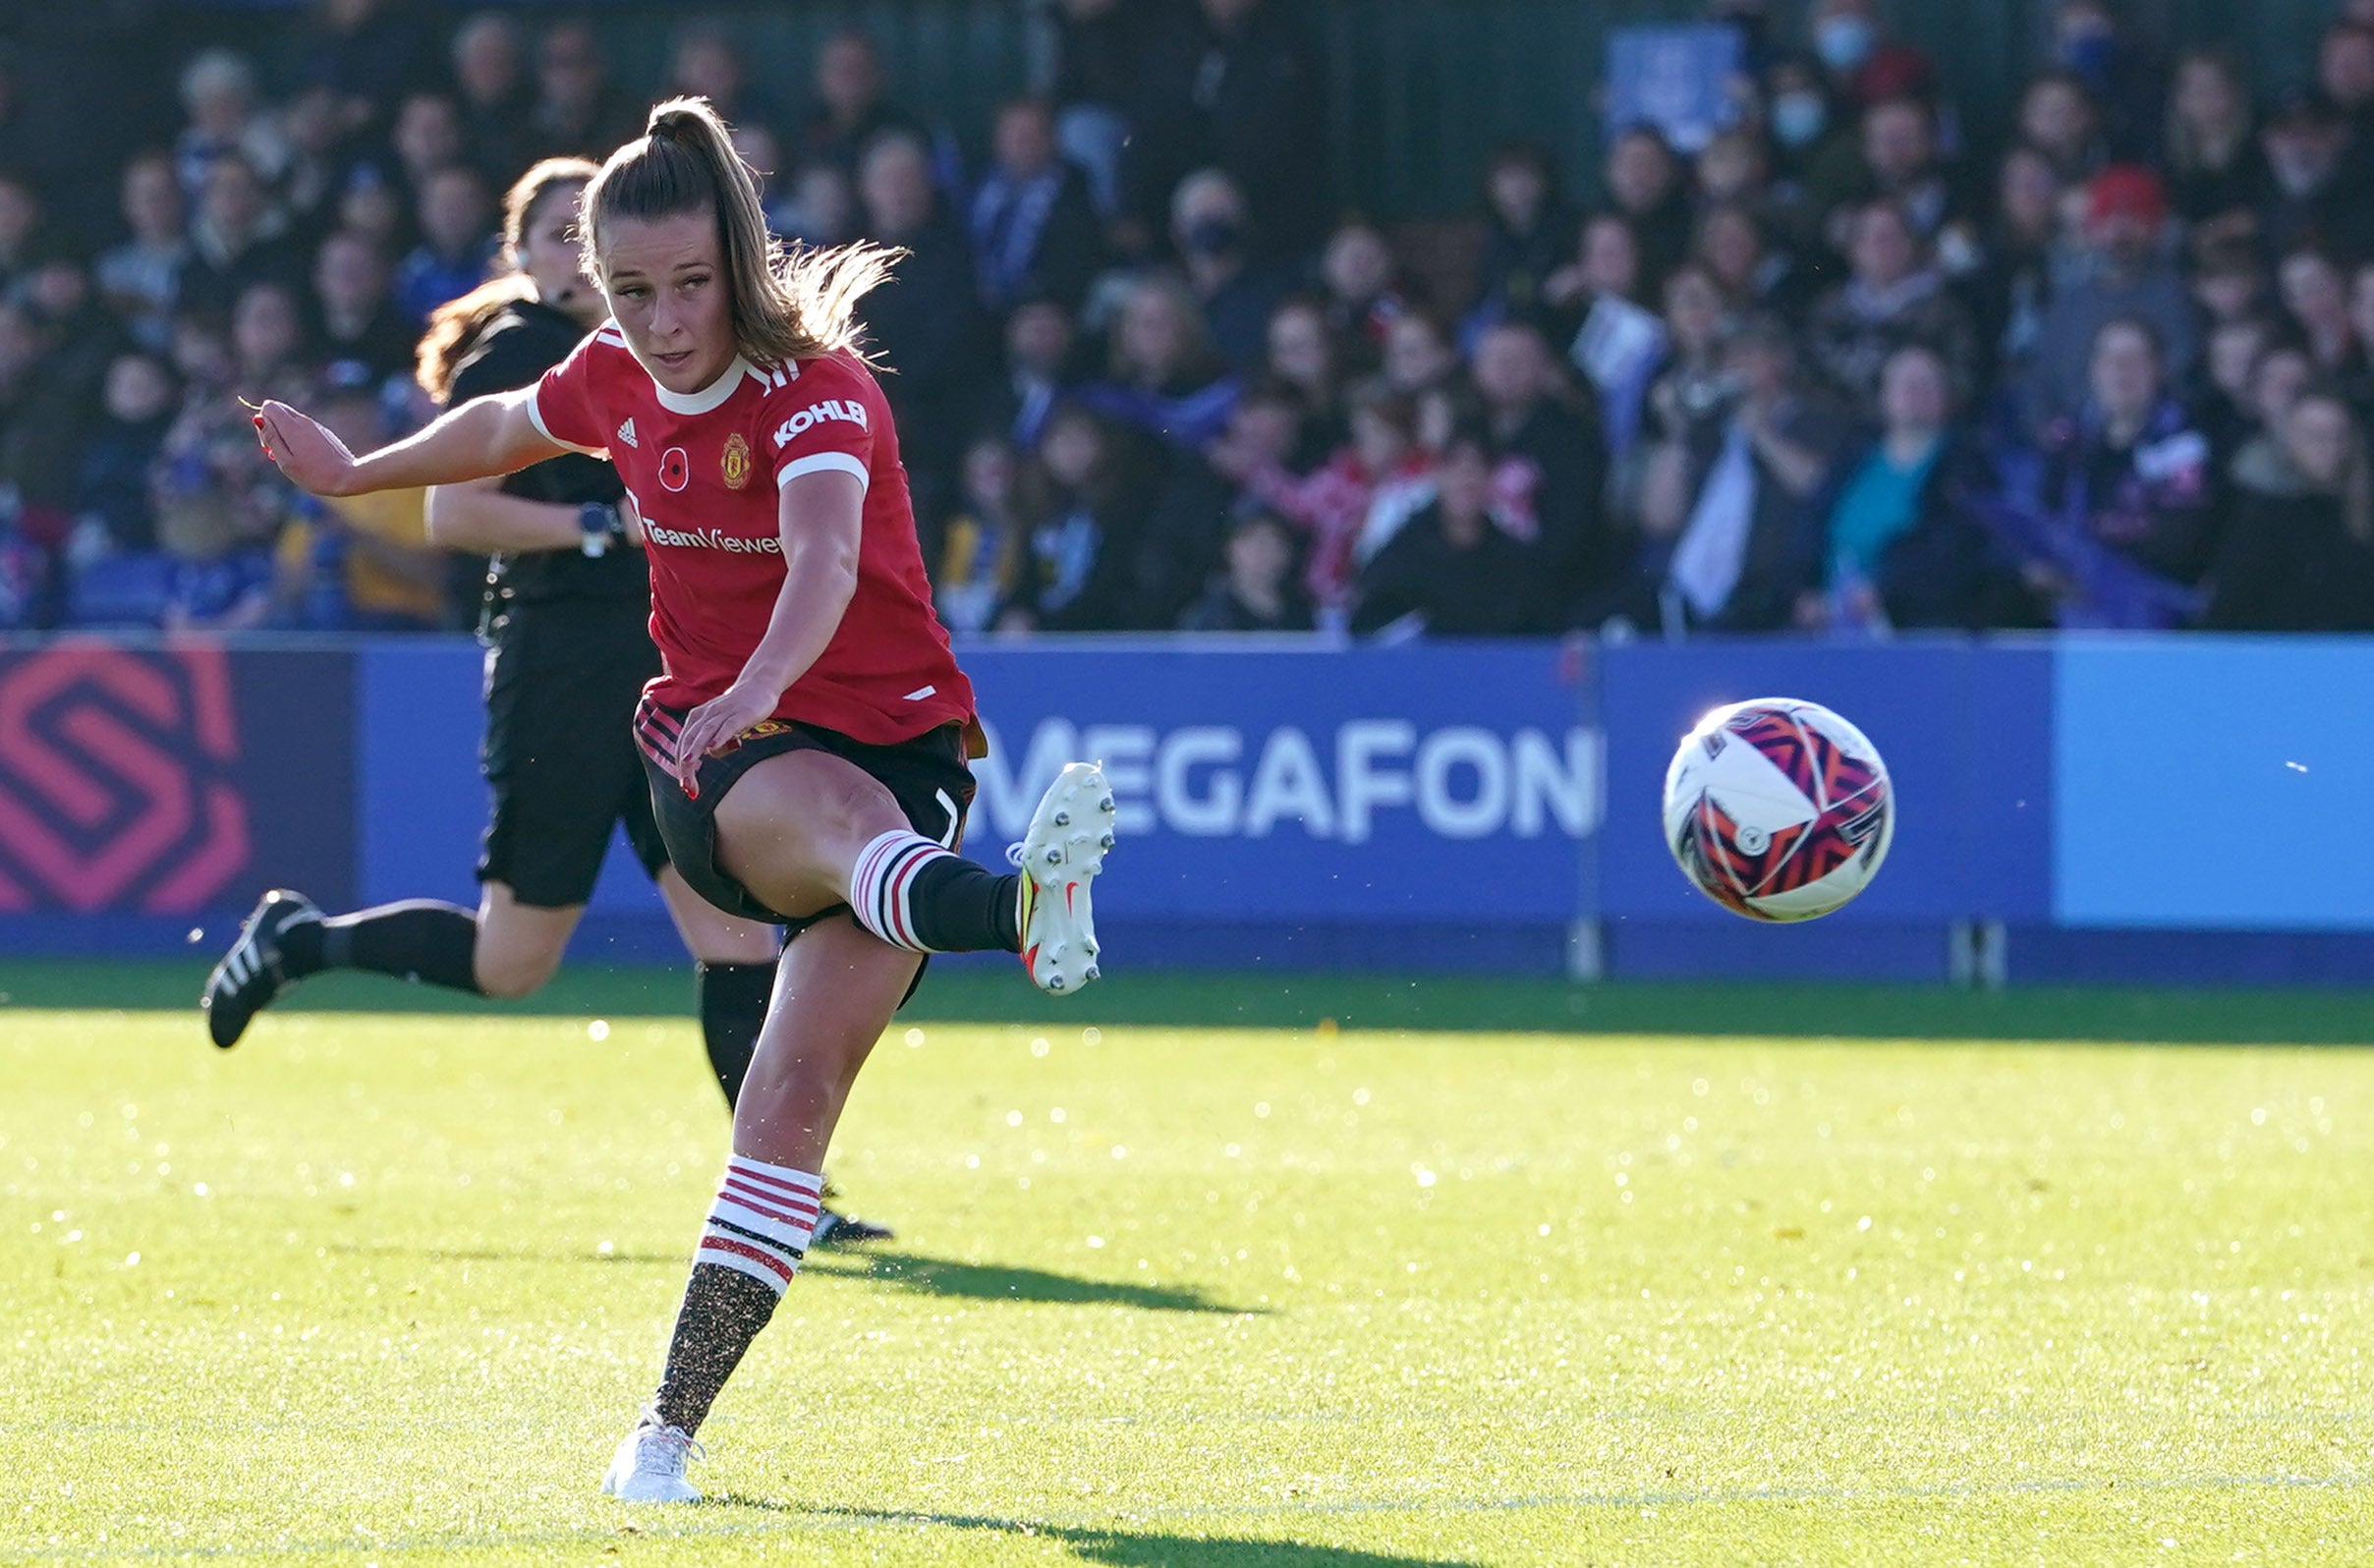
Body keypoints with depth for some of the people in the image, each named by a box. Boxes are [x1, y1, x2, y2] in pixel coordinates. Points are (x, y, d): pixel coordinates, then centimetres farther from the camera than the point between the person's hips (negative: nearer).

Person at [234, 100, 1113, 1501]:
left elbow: (824, 560, -36)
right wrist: (356, 472, 44)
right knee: (838, 822, -37)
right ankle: (1016, 910, -73)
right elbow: (506, 429, 28)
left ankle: (672, 1426, -10)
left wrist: (761, 684, -56)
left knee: (798, 1093, -16)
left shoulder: (818, 386, -15)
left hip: (892, 738, -2)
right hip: (721, 760, 2)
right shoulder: (616, 383, 2)